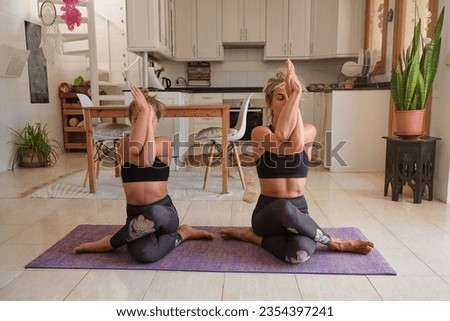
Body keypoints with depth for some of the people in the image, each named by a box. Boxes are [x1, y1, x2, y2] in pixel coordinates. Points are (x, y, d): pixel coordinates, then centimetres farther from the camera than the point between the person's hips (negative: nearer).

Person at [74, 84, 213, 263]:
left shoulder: (165, 143, -1)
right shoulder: (124, 144, 2)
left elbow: (147, 160, -22)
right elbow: (134, 149, -23)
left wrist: (148, 118, -17)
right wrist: (143, 112, -17)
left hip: (163, 212, 1)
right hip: (135, 214, 0)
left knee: (154, 214, -39)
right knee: (144, 254, -34)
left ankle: (109, 243, -8)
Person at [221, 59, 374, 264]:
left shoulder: (309, 131, 2)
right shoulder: (260, 133, -5)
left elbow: (297, 143, -23)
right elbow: (281, 139, -28)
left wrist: (295, 96, -19)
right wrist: (292, 95, -24)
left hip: (298, 212, 0)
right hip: (267, 212, 0)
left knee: (300, 253, -36)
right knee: (284, 207, -39)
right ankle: (334, 243, -10)